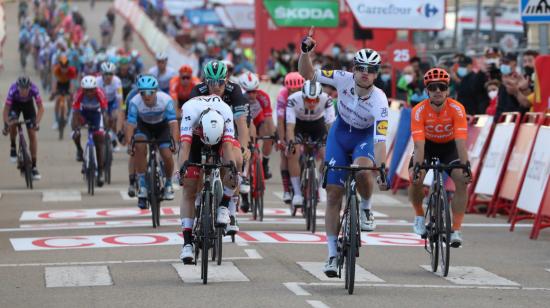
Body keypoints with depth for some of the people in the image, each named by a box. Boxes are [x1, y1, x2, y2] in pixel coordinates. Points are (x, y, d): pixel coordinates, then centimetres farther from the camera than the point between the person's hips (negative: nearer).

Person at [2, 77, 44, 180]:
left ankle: (34, 166, -3)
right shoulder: (13, 90, -37)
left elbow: (40, 108, -32)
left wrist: (37, 122, -47)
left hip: (28, 104, 1)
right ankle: (13, 147, 0)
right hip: (15, 103, -1)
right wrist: (6, 125, -48)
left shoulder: (34, 89, -36)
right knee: (12, 123, -30)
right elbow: (6, 109, -34)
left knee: (32, 134, -7)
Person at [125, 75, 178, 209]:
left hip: (162, 126, 0)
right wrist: (129, 143, -46)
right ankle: (142, 185, -17)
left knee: (167, 155, -15)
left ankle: (168, 184, 16)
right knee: (140, 147, -27)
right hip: (144, 126, 0)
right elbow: (130, 123, -32)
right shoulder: (135, 102, -30)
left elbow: (173, 122, -35)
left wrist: (174, 141, -48)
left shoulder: (165, 100, -32)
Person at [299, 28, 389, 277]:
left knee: (363, 170, -37)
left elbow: (380, 141, -34)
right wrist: (305, 52, -33)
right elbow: (307, 74, -17)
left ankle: (366, 208, -4)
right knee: (333, 194, -3)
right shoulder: (343, 79, -23)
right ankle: (332, 254, 6)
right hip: (340, 134, 2)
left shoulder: (379, 101, -30)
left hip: (365, 137, -2)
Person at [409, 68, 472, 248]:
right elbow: (419, 144, -35)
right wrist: (417, 167, -48)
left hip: (449, 146, 0)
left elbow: (461, 141, -35)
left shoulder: (457, 109, -28)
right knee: (415, 179, -24)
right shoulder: (419, 111, -28)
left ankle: (456, 230, -15)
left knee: (462, 180, -22)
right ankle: (419, 215, 6)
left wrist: (465, 166, -46)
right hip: (427, 145, 0)